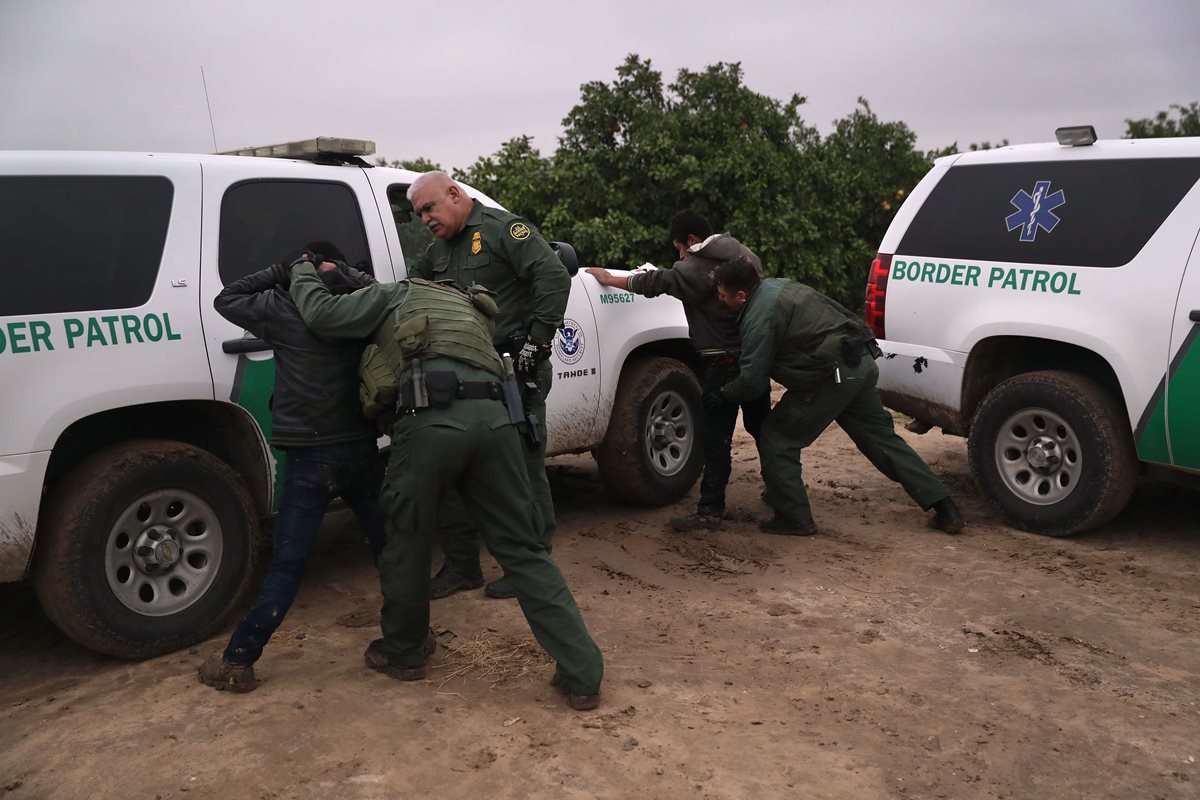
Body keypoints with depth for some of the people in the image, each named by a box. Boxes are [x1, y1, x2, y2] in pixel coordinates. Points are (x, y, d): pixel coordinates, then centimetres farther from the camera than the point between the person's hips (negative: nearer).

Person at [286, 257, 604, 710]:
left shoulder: (399, 296, 23)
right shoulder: (472, 310, 40)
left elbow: (321, 314, 17)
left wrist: (303, 273, 38)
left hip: (432, 418, -4)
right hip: (493, 416, 5)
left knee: (408, 539, 17)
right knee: (521, 548, 9)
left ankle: (402, 651, 35)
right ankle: (582, 674, 6)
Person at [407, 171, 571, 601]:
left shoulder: (502, 228, -7)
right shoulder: (438, 251, 18)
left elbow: (555, 278, -18)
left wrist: (538, 340, -21)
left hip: (517, 370, -8)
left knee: (524, 469, 1)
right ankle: (461, 565, 22)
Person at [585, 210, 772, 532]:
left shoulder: (698, 267, -13)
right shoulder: (746, 256, 11)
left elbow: (656, 282, -13)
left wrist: (609, 279, -1)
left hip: (723, 364, -8)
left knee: (715, 437, -5)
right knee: (762, 425, 19)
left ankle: (711, 510, -4)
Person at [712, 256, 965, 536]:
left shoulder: (759, 316, -14)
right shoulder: (778, 285, 15)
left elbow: (752, 381, -13)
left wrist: (724, 392, 6)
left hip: (834, 376, -10)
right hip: (862, 364, 10)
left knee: (777, 438, 3)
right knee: (882, 438, 18)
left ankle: (793, 518, 8)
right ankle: (945, 510, 20)